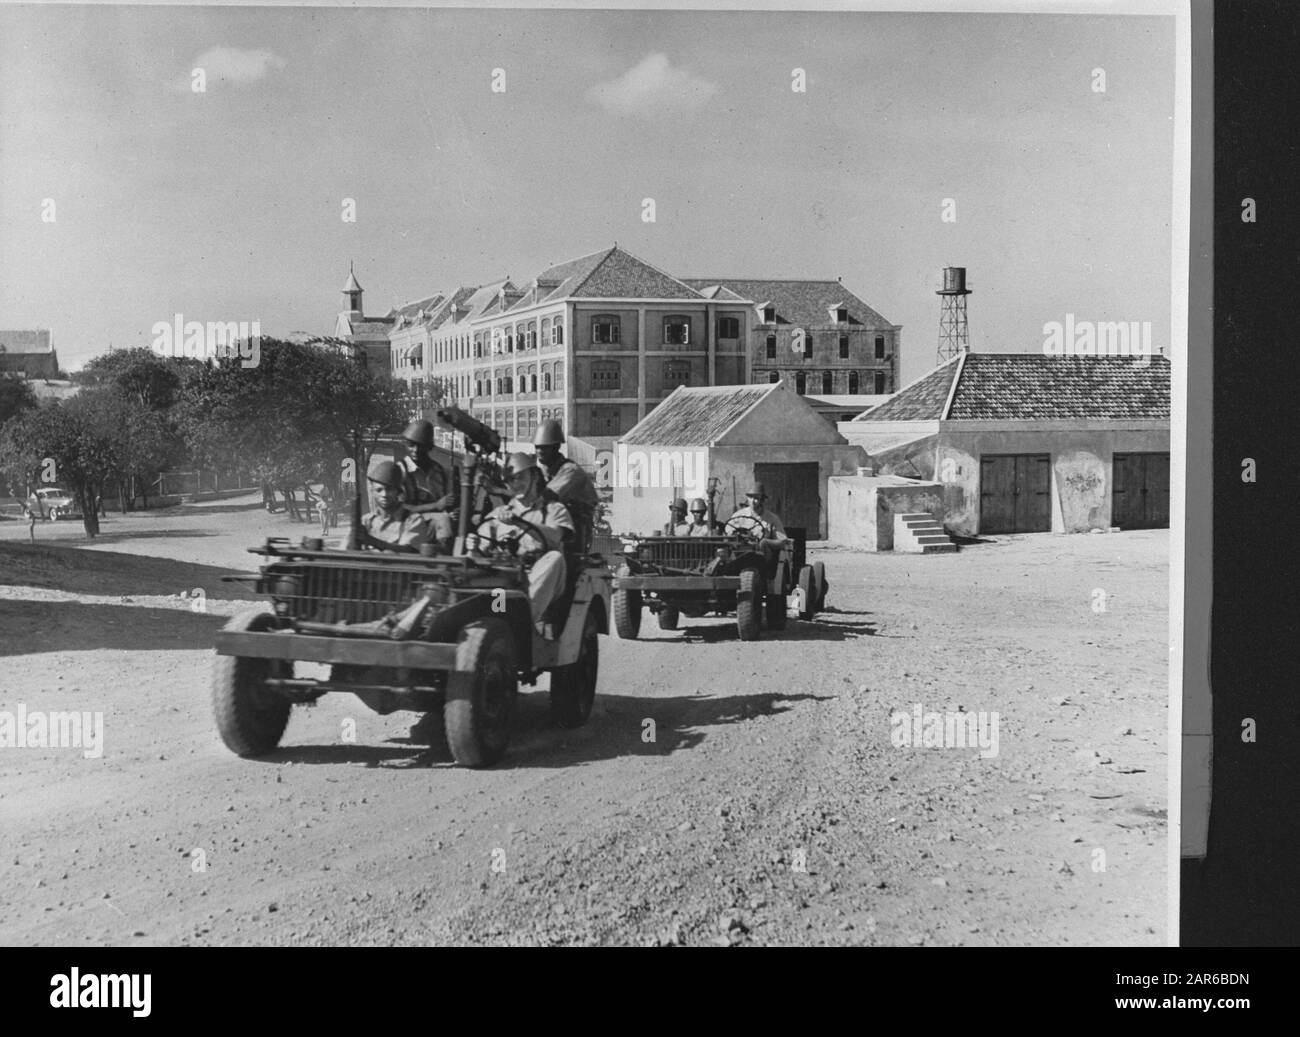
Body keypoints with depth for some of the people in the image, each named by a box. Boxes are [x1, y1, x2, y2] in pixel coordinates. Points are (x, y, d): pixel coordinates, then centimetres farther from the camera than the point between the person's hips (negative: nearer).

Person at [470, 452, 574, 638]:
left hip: (541, 580, -2)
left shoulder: (554, 509, 15)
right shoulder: (498, 513, 25)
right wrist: (475, 545, -15)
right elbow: (482, 545, 11)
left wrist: (520, 523, -23)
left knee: (554, 557, -33)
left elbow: (554, 536, -8)